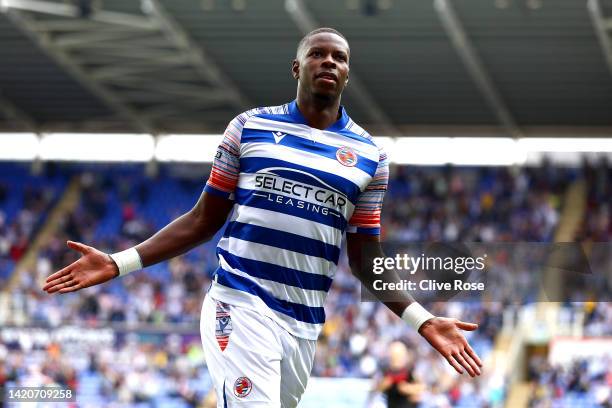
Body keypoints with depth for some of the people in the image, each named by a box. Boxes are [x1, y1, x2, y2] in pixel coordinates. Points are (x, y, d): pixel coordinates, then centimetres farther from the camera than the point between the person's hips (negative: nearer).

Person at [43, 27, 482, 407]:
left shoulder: (369, 154, 9)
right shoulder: (250, 126, 5)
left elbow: (365, 256, 12)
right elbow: (204, 220, 9)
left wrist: (422, 319, 1)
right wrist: (120, 263, 1)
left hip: (305, 323, 3)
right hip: (240, 305, -3)